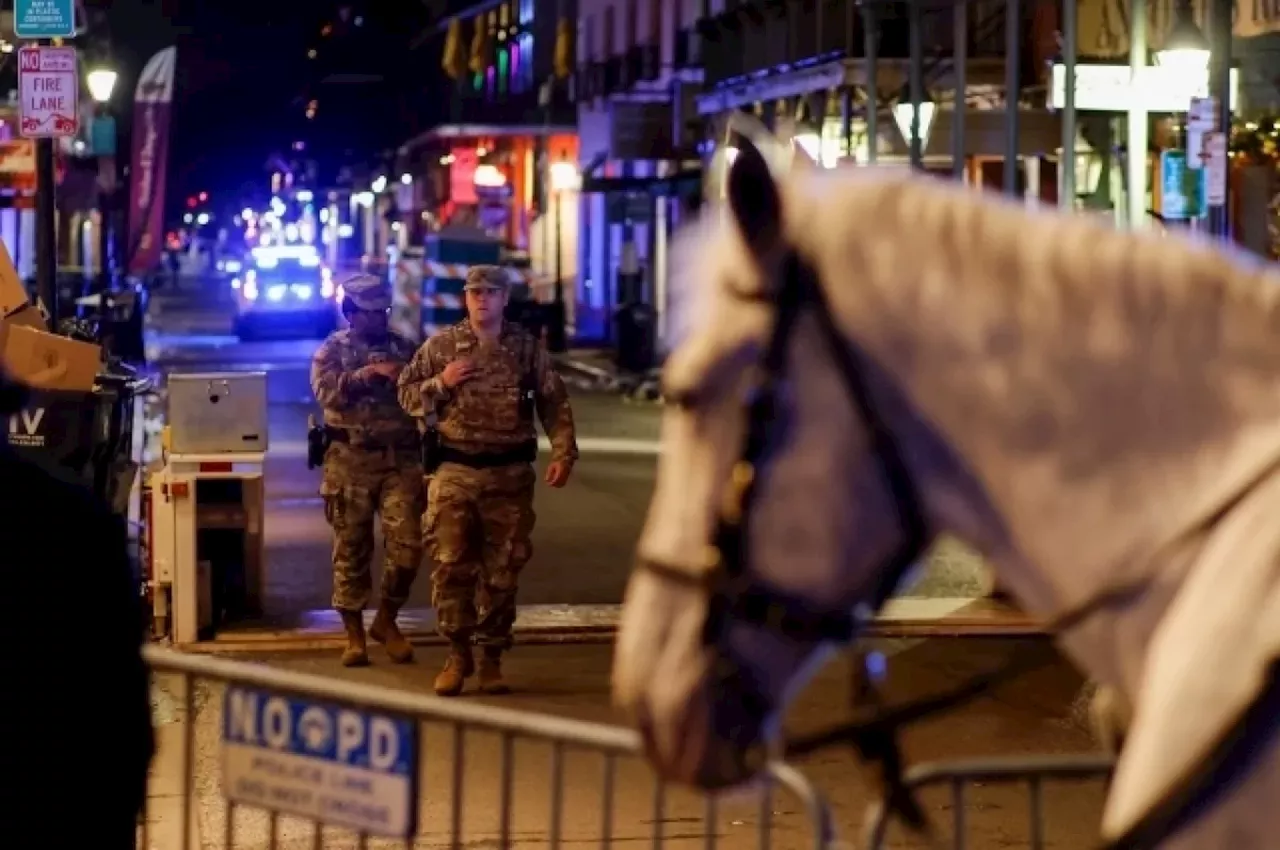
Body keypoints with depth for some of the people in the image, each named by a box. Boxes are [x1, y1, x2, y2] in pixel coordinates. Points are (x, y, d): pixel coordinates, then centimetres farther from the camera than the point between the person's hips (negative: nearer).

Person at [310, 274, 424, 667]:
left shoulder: (404, 348, 13)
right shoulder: (332, 350, 4)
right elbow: (326, 389, -16)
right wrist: (369, 372, -21)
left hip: (400, 460, 2)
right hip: (350, 462, -2)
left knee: (406, 545, -7)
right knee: (351, 551, 3)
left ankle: (386, 621, 13)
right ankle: (354, 635, 12)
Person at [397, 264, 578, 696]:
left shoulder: (527, 347, 5)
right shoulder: (440, 346, 3)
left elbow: (554, 402, 7)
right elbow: (407, 393, 8)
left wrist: (563, 452, -4)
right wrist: (441, 382, -10)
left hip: (510, 474, 1)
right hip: (455, 471, 0)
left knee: (502, 572, 5)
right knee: (452, 566, -5)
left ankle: (492, 658, 15)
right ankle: (457, 653, 9)